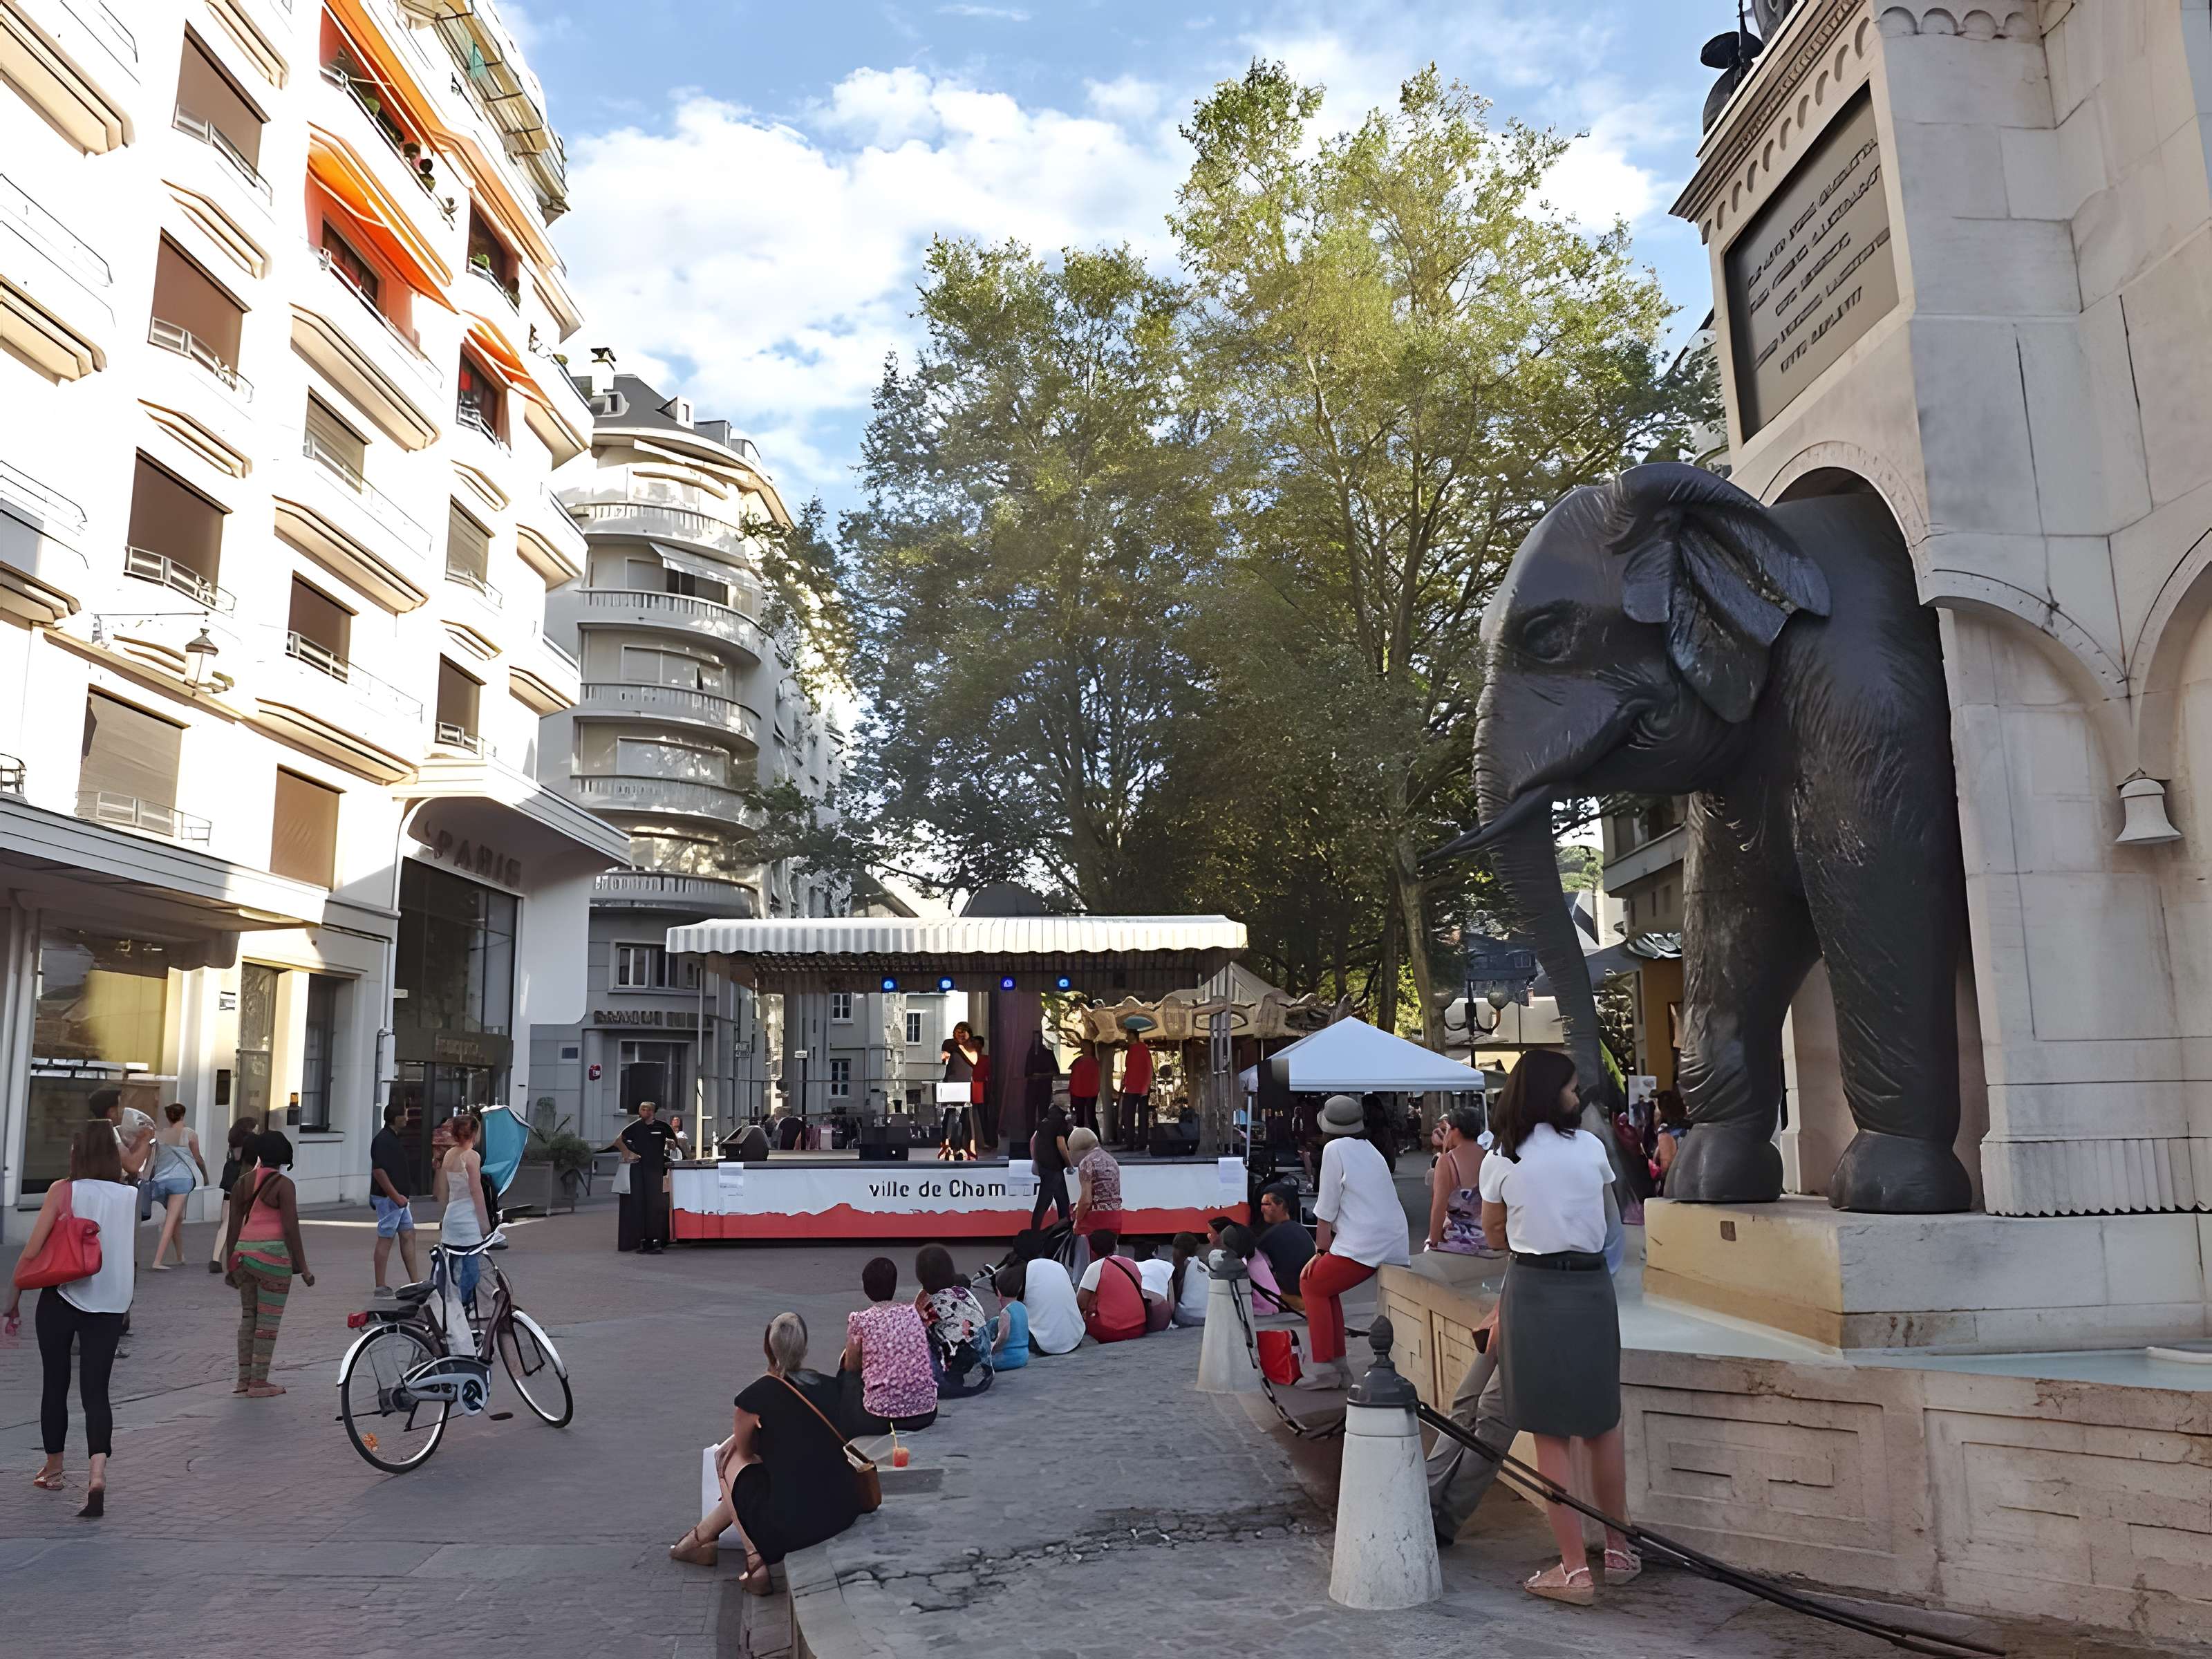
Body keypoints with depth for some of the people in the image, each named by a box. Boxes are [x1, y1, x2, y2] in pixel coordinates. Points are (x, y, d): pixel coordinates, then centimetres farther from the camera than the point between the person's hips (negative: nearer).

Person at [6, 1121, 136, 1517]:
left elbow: (32, 1251, -9)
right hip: (110, 1305, 1)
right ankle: (97, 1472, -17)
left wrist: (12, 1303, 1)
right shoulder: (131, 1195, 1)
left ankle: (53, 1469, 30)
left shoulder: (63, 1191, -7)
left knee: (54, 1385, 16)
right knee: (95, 1391, 3)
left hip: (61, 1300, -1)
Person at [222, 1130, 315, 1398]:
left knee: (248, 1316, 16)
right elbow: (291, 1229, -12)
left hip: (244, 1255, 6)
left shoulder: (243, 1182, 8)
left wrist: (230, 1265, 18)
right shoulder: (283, 1184, -9)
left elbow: (233, 1227, 10)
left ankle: (244, 1378, 18)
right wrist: (302, 1267, -7)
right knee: (268, 1321, 0)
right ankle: (259, 1382, 3)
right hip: (273, 1255, -6)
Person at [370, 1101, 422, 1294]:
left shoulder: (393, 1138, 14)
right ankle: (380, 1287, 4)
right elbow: (378, 1171, -23)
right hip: (388, 1198, -10)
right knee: (386, 1239, -3)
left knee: (408, 1236, 9)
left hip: (399, 1198, 10)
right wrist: (396, 1196, -23)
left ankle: (415, 1282, 12)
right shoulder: (383, 1140, -17)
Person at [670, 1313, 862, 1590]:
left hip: (793, 1527, -5)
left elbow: (746, 1451, 14)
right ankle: (700, 1537, 42)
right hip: (846, 1513, 5)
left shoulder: (753, 1398, -7)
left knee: (731, 1458, 20)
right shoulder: (828, 1387, 5)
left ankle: (755, 1561, 18)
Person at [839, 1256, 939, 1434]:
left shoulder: (860, 1319, -3)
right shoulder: (914, 1312, 8)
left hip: (880, 1418, -3)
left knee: (846, 1375, 23)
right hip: (925, 1413, 3)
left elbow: (851, 1367, 9)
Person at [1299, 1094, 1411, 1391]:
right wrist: (1328, 1248, 23)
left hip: (1362, 1245, -8)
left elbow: (1327, 1207, -5)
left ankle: (1326, 1369, 2)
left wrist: (1321, 1250, 3)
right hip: (1395, 1245, 8)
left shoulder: (1335, 1148, -5)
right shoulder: (1370, 1149, 20)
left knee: (1312, 1284, 8)